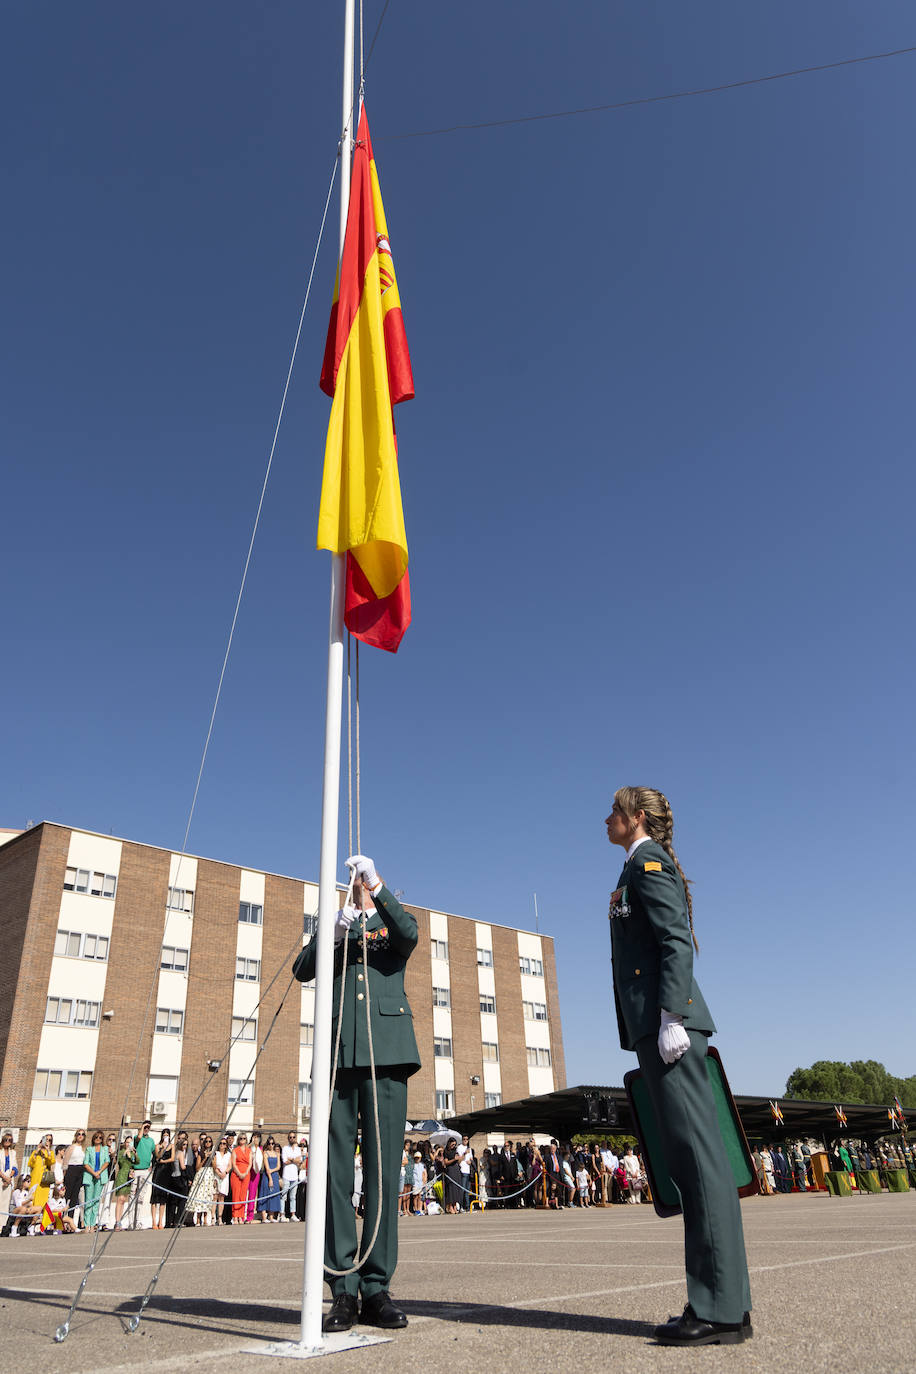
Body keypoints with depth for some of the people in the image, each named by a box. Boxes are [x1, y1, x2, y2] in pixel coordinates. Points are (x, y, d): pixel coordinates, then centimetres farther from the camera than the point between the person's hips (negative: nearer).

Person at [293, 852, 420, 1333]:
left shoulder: (392, 925, 17)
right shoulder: (334, 929, 20)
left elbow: (409, 935, -8)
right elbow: (302, 970, 5)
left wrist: (376, 885, -16)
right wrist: (334, 930, -10)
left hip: (386, 1053, -1)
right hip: (340, 1053, 1)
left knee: (384, 1168, -2)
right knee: (335, 1169, -2)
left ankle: (377, 1287, 5)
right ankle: (344, 1289, 4)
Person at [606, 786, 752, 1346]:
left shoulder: (647, 862, -5)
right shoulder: (646, 867, 23)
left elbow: (676, 941, -16)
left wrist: (671, 1017, -22)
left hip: (665, 1017, -10)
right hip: (656, 1024, 10)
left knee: (697, 1153, -9)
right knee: (691, 1154, 9)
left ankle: (723, 1309, -6)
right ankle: (719, 1302, 14)